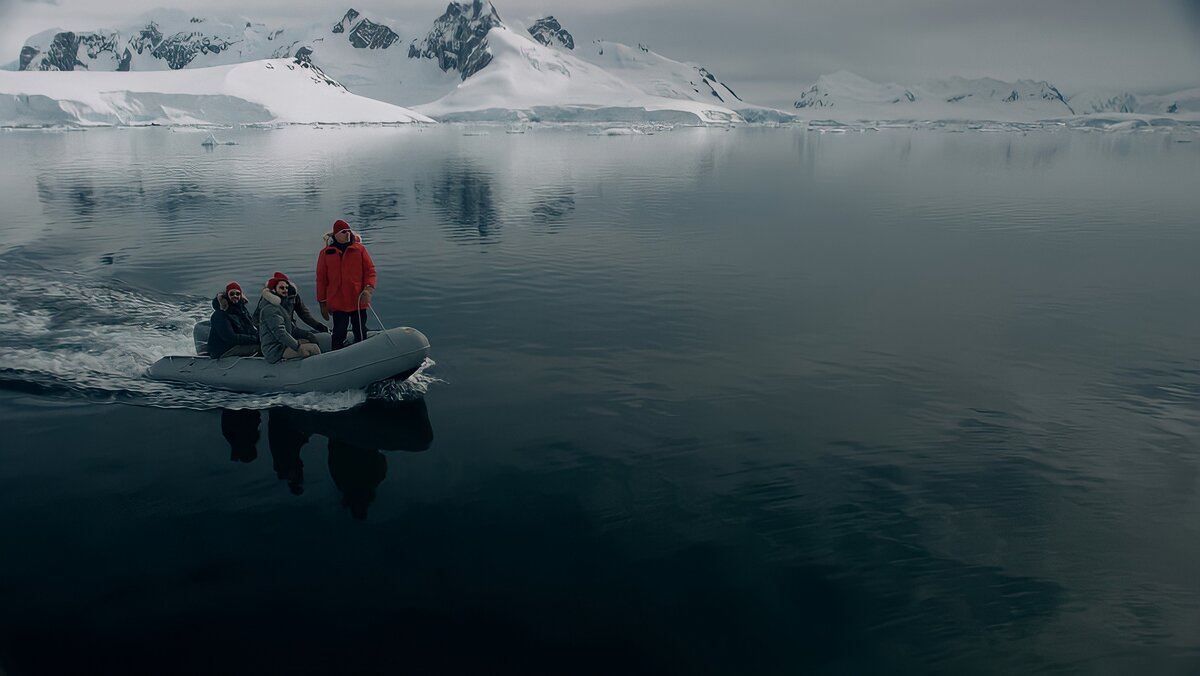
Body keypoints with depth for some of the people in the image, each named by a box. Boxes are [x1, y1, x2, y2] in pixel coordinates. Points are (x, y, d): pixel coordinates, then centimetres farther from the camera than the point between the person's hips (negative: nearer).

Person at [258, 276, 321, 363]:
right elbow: (279, 332, -26)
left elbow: (291, 329, 18)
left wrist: (307, 334, 2)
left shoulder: (280, 306, 19)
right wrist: (298, 347, -29)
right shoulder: (270, 309, -15)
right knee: (313, 348, -19)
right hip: (275, 351, -11)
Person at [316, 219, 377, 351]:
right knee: (339, 334, 2)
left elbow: (370, 270, 2)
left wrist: (368, 289, -15)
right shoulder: (326, 253, 2)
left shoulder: (359, 249, 2)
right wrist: (322, 303, 5)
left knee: (361, 333, 9)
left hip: (359, 301, 1)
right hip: (337, 303, -1)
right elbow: (321, 279, 6)